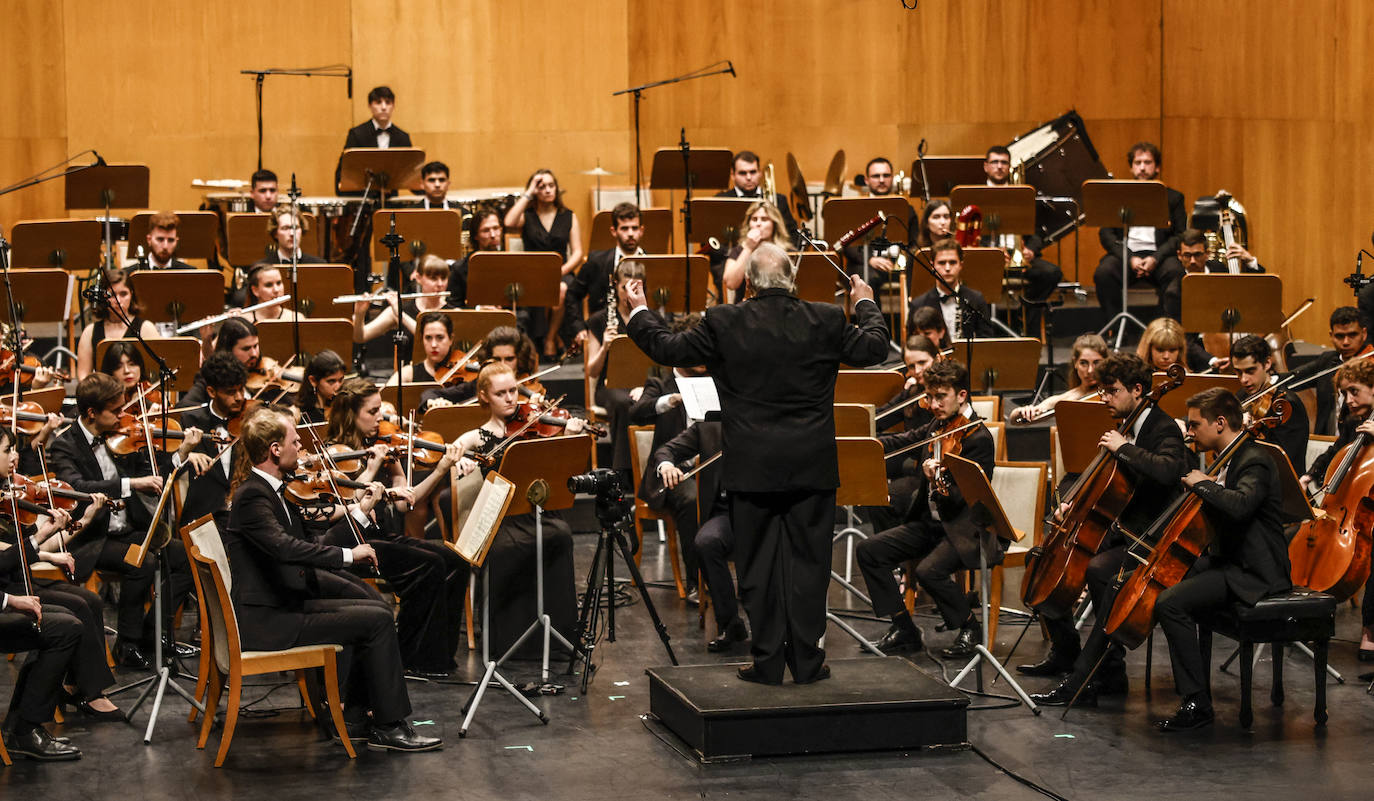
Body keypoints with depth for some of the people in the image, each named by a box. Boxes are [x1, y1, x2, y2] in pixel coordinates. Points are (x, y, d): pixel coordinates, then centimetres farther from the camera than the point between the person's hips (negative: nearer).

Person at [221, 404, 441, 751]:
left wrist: (360, 512, 12)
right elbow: (285, 547, -32)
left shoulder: (270, 491, 13)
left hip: (283, 607, 10)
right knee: (376, 620, -12)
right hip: (266, 621, -10)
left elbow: (309, 547, 16)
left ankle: (355, 720, 10)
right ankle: (390, 726, -4)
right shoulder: (251, 495, -17)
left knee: (378, 610, 10)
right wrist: (347, 554, -28)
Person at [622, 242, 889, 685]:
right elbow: (875, 348, 9)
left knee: (759, 565, 7)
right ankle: (807, 660, 11)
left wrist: (637, 311, 18)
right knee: (808, 561, 8)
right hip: (811, 466, 1)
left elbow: (667, 348, 1)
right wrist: (866, 304, 28)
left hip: (752, 467, -1)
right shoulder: (827, 320, -4)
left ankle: (768, 661, 10)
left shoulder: (723, 323, -8)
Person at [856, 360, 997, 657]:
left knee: (929, 570, -32)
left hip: (965, 532, -8)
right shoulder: (938, 427, 8)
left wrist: (938, 482, -41)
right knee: (867, 551, -5)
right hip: (929, 522, 8)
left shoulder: (979, 438, -15)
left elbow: (964, 501, -21)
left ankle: (970, 629, -5)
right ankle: (904, 630, 2)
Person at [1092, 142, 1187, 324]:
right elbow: (1105, 234, 6)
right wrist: (1129, 259, -12)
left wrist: (1156, 258, -12)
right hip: (1125, 253, 0)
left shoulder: (1173, 198, 15)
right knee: (1103, 273, -31)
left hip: (1158, 255, 0)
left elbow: (1180, 235, 6)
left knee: (1175, 272, -34)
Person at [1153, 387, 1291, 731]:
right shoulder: (1231, 459, 14)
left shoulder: (1254, 462, -18)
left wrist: (1202, 484, -24)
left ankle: (1197, 702, -22)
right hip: (1227, 560, 11)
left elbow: (1240, 505, -38)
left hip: (1251, 573, -11)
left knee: (1170, 602, -25)